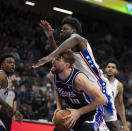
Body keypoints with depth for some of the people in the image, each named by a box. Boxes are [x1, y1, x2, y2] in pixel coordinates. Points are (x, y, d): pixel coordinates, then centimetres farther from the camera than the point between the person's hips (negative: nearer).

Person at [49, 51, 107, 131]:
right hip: (74, 110, 7)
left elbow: (102, 99, -32)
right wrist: (59, 108, -5)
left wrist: (78, 112, -29)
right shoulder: (53, 76, -13)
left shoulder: (78, 78, -34)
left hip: (92, 112, -7)